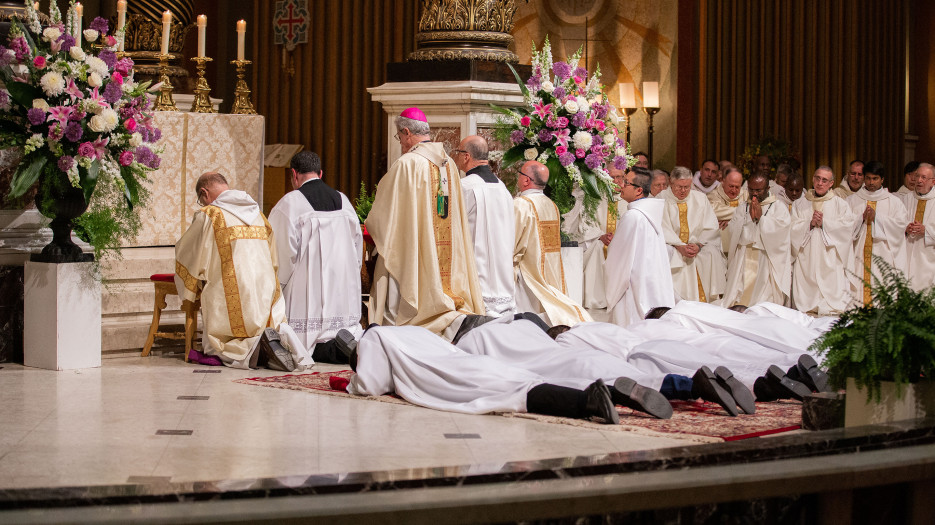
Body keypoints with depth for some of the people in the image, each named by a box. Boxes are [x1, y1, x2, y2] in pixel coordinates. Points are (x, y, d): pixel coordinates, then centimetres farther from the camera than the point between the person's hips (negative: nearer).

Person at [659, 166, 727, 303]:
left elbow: (710, 228, 2)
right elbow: (663, 229, -8)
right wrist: (679, 247, -22)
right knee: (668, 255, -35)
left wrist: (698, 245, -16)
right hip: (672, 245, -2)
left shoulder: (700, 199, 8)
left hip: (699, 246, 2)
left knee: (713, 254, -27)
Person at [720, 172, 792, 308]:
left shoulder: (779, 208, 7)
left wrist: (761, 217, -6)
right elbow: (733, 232, 4)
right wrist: (750, 218, -7)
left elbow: (779, 231, -8)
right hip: (743, 260, 3)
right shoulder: (742, 209, 17)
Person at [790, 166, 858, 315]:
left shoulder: (839, 204, 9)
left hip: (830, 263, -2)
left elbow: (849, 225, -5)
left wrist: (824, 223, -8)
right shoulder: (799, 204, 14)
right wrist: (810, 224, -11)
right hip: (806, 262, 2)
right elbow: (792, 229, 4)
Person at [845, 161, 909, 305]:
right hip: (859, 255, 1)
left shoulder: (893, 201, 10)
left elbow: (902, 223, -3)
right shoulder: (852, 200, 14)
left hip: (883, 254, -1)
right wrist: (862, 218, -11)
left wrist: (876, 217, -10)